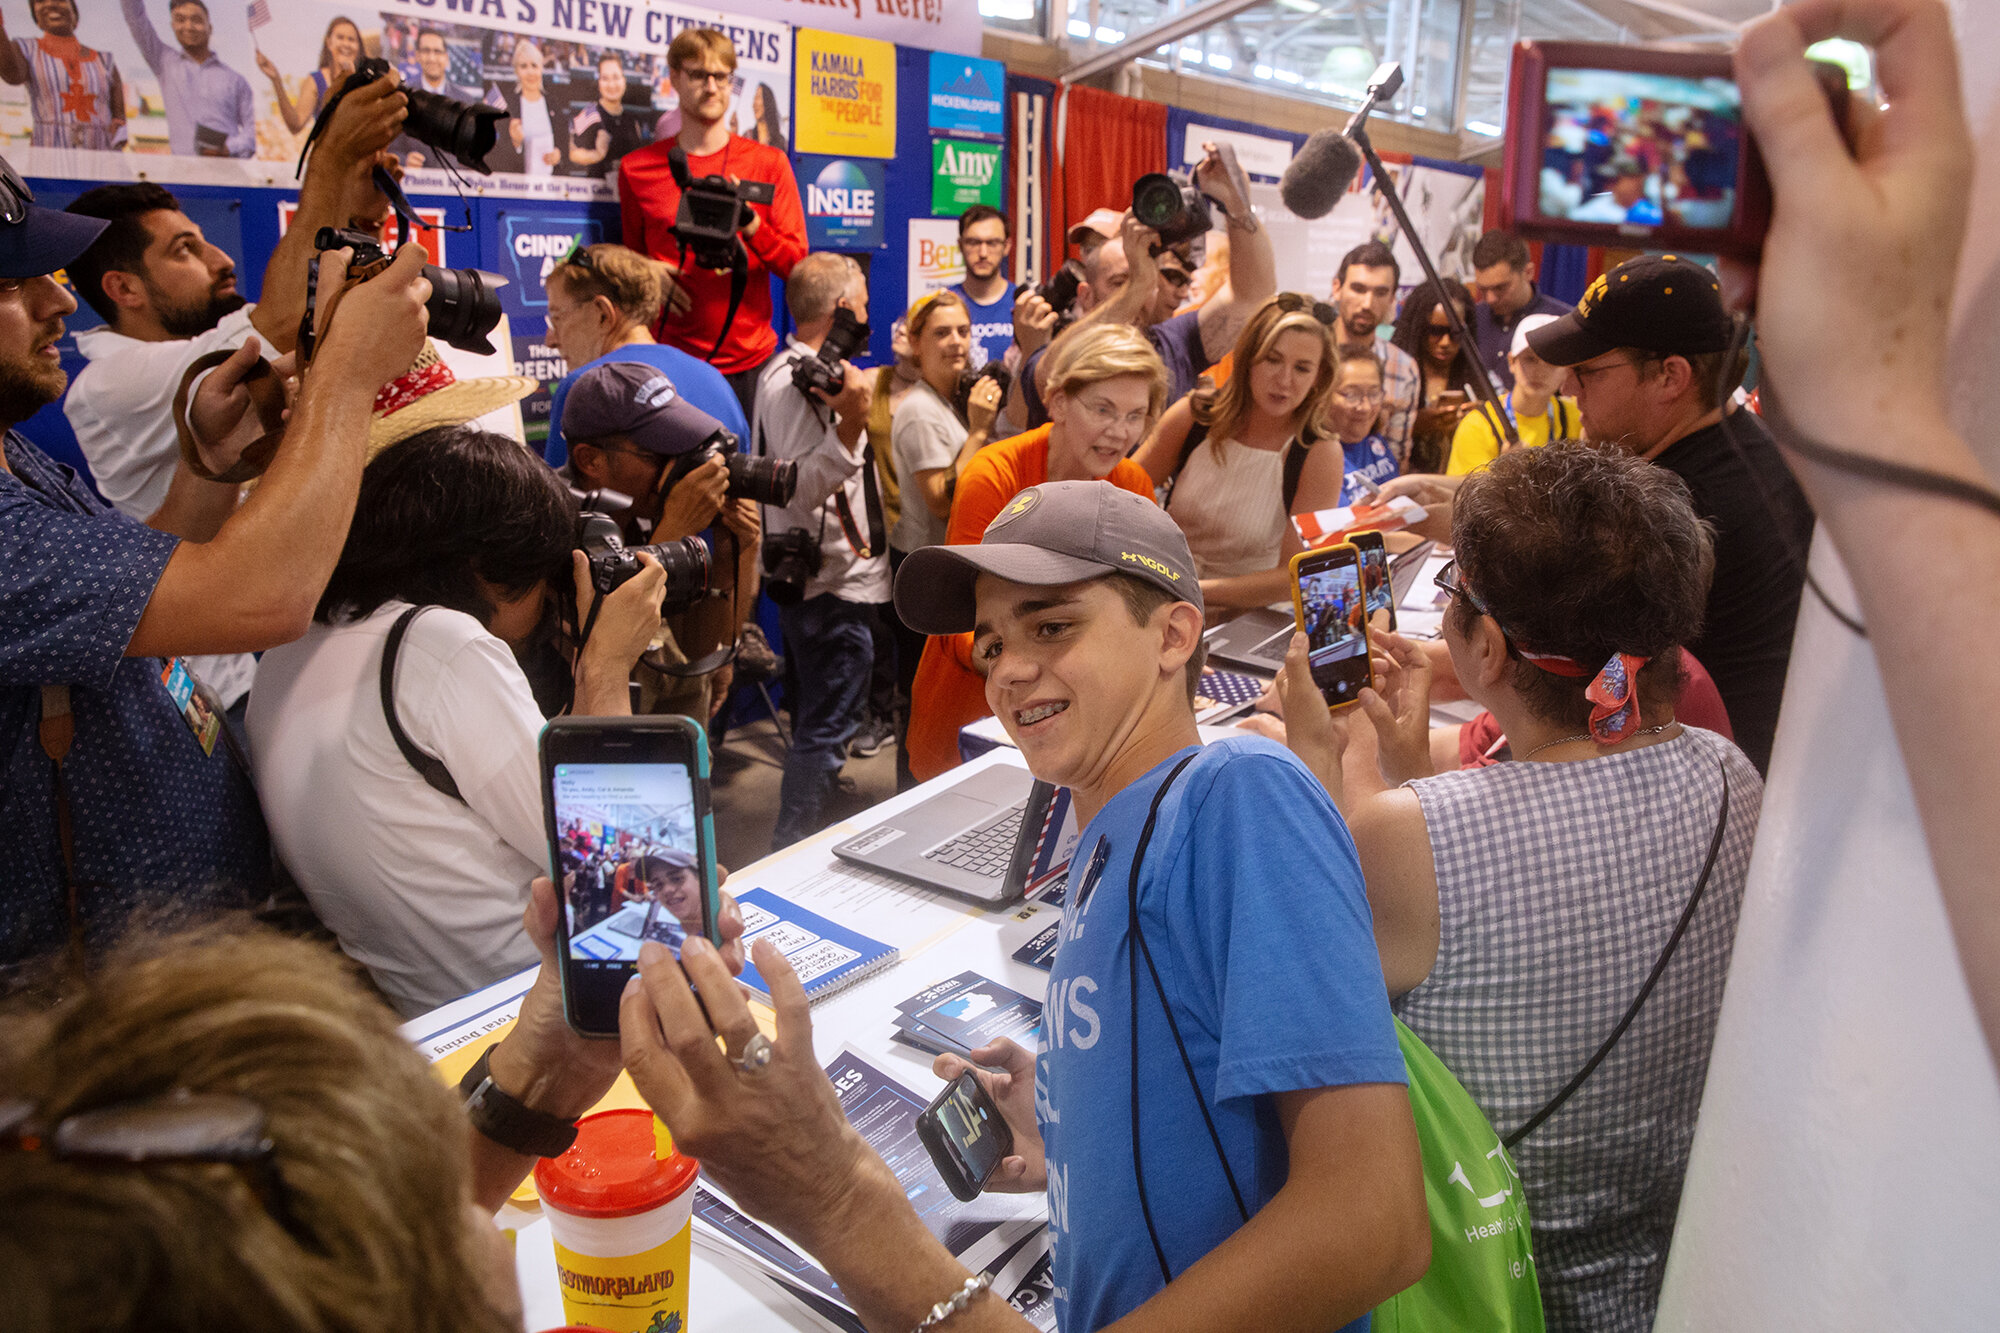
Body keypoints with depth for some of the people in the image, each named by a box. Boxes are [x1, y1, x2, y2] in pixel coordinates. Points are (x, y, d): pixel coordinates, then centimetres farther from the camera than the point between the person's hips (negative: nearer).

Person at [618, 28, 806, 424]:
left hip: (750, 359, 0)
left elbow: (797, 265, 0)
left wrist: (749, 222, -16)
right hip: (670, 358, 0)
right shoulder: (637, 169, 9)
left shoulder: (768, 162, 6)